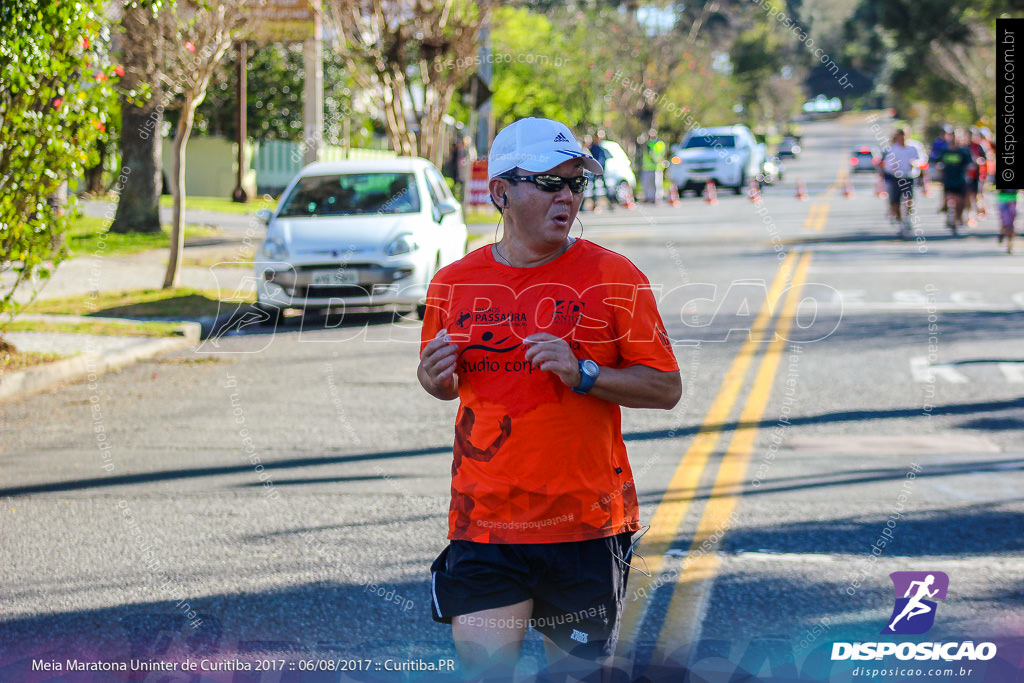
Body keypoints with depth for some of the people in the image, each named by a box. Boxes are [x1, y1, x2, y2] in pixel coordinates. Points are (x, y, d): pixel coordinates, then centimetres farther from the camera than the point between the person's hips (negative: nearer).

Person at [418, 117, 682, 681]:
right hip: (483, 522, 1)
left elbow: (666, 388, -3)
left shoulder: (611, 275, -2)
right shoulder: (454, 283, 5)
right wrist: (435, 376, -4)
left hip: (588, 526, -1)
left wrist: (581, 373, -17)